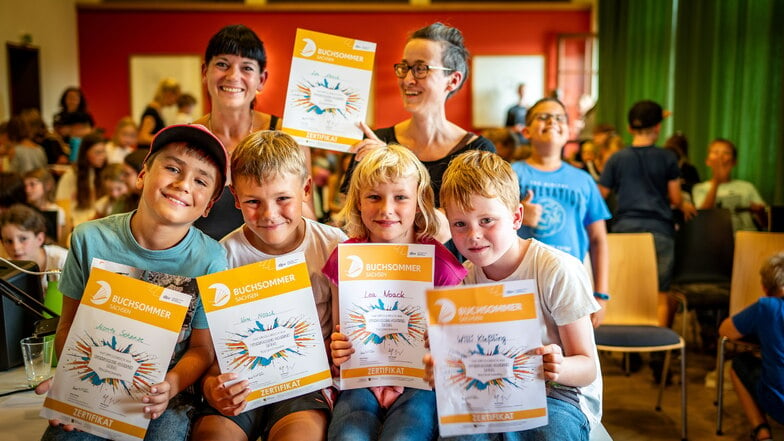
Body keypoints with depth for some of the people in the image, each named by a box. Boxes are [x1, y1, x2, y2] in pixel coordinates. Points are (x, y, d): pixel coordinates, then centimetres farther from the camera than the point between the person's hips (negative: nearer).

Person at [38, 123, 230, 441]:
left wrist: (171, 385, -23)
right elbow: (69, 323, 3)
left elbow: (202, 348, -4)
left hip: (162, 400, -1)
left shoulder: (210, 260, -12)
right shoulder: (91, 240, -6)